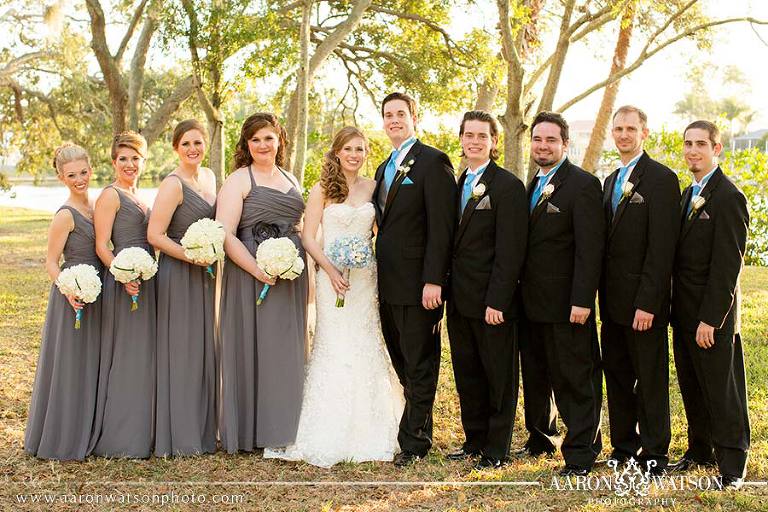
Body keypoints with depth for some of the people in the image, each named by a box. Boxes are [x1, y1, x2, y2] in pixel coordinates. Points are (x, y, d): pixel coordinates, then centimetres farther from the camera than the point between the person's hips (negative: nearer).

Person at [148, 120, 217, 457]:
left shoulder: (209, 176, 10)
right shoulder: (173, 184, -14)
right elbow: (155, 235, -18)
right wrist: (192, 257, -21)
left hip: (204, 275, 8)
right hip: (178, 276, -8)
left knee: (203, 350, 14)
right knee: (180, 353, -2)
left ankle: (201, 430, 26)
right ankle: (180, 438, 8)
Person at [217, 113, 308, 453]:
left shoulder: (290, 179, 16)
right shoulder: (238, 181, -3)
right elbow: (225, 235, -12)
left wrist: (303, 271, 8)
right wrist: (258, 271, -21)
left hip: (290, 277, 6)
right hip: (251, 275, -6)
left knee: (287, 349, 10)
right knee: (252, 346, -2)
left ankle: (281, 427, 20)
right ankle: (249, 430, 7)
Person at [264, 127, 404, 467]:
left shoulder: (372, 187, 9)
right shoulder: (323, 189, -1)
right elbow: (308, 237, -5)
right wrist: (330, 269, -16)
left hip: (366, 276, 3)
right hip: (333, 276, -3)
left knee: (366, 347, 5)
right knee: (334, 347, -4)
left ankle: (366, 433, 15)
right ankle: (328, 437, 3)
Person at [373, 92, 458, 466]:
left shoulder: (432, 162, -8)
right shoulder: (383, 169, 18)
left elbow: (441, 226, -15)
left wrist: (433, 281, -21)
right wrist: (379, 278, 13)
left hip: (418, 284, -8)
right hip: (388, 286, 8)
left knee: (419, 365, 1)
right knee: (402, 364, 14)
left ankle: (413, 442, 7)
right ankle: (417, 428, 24)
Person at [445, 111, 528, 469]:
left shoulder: (508, 186, -10)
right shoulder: (458, 184, 13)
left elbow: (510, 252, -15)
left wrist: (497, 301, -19)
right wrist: (449, 292, 9)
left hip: (492, 302, -7)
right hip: (460, 301, 7)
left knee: (499, 376, 5)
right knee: (467, 374, 14)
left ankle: (496, 449, 15)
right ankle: (474, 440, 27)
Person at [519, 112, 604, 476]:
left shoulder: (583, 185, -11)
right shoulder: (534, 185, 14)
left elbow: (590, 249, -17)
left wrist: (582, 301, -21)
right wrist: (521, 290, 9)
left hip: (567, 305, -8)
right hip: (536, 304, 8)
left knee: (577, 378, 1)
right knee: (542, 374, 16)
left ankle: (580, 453, 10)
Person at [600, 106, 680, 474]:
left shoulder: (661, 178, -10)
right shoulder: (611, 181, 15)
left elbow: (662, 248, -16)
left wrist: (647, 302, -20)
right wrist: (603, 297, 10)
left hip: (642, 303, -8)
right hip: (612, 302, 8)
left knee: (650, 380, 2)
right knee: (617, 376, 14)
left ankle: (654, 454, 13)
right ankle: (624, 446, 26)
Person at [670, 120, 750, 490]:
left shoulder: (728, 197, -14)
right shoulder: (689, 194, 13)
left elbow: (728, 265, -18)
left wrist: (710, 319, -20)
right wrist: (678, 308, 9)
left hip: (712, 314, -8)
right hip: (684, 311, 8)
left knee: (722, 390, 0)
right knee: (691, 387, 16)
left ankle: (732, 464, 10)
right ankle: (700, 450, 29)